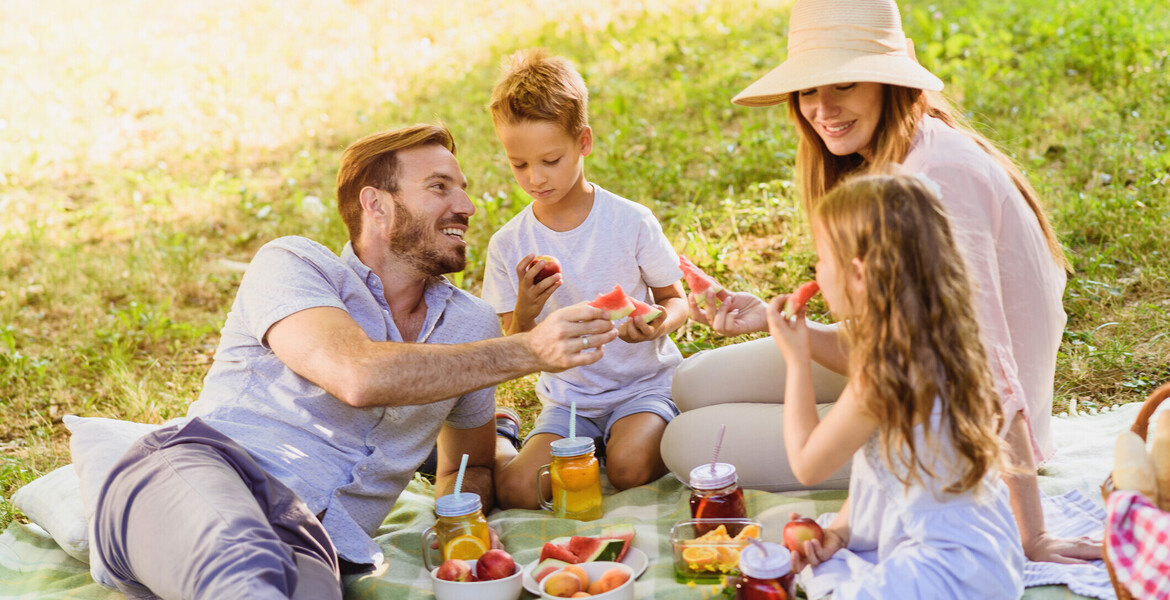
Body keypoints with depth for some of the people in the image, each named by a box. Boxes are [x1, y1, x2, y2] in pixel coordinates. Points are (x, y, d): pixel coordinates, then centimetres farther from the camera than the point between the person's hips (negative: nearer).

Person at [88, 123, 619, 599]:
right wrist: (529, 351, -15)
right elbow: (359, 375, -16)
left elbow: (468, 466, 35)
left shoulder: (471, 324, 21)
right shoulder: (291, 265, 4)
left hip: (308, 544, 4)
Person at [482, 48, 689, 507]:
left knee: (629, 468, -32)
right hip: (568, 397, 2)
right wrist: (525, 316, -24)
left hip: (644, 382, -1)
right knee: (515, 490, -22)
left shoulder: (631, 222, -9)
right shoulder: (509, 246, -4)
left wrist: (659, 324, -22)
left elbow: (675, 298, 2)